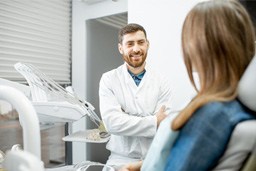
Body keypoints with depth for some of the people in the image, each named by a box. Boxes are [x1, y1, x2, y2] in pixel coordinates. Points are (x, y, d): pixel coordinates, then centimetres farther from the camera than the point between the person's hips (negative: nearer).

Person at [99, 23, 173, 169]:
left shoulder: (162, 82, -1)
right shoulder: (109, 79, -1)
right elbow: (112, 122, -12)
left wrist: (125, 123, -13)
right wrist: (154, 122, -11)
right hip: (121, 160, 0)